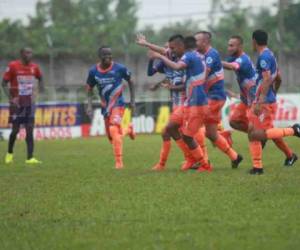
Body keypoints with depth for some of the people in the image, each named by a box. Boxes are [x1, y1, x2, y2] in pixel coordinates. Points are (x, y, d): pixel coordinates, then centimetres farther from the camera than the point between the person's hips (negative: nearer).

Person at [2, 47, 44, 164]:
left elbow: (40, 78, 23)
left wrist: (40, 85, 2)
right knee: (15, 129, 0)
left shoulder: (34, 67, 3)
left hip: (29, 102, 3)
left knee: (30, 130, -4)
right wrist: (10, 98, -16)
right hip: (17, 103, -3)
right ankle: (9, 153, 24)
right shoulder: (13, 66, -10)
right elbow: (4, 83, -6)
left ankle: (30, 158, -6)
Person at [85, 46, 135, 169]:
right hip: (105, 107, 4)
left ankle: (119, 162, -19)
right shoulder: (93, 71, -4)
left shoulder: (119, 68, -11)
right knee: (111, 136, 9)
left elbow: (130, 81, 4)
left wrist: (132, 100, 4)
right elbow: (89, 89, 9)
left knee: (114, 129, -24)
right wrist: (89, 105, -4)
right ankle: (128, 129, 42)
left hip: (117, 104, -4)